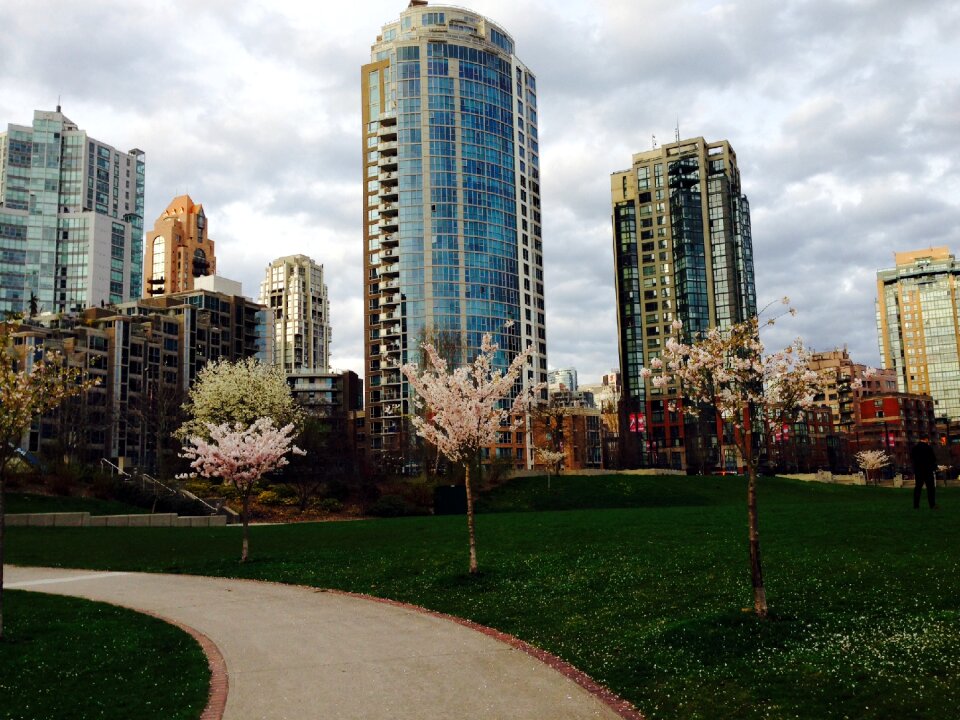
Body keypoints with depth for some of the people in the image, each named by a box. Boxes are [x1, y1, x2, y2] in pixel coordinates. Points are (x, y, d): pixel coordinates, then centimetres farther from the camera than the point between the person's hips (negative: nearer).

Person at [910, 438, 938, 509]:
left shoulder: (914, 448, 1)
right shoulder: (928, 447, -14)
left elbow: (911, 459, 10)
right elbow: (934, 459, -10)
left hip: (918, 471, 5)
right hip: (928, 471, -4)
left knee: (917, 488, 8)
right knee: (931, 488, 3)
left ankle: (916, 505, 8)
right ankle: (932, 505, 2)